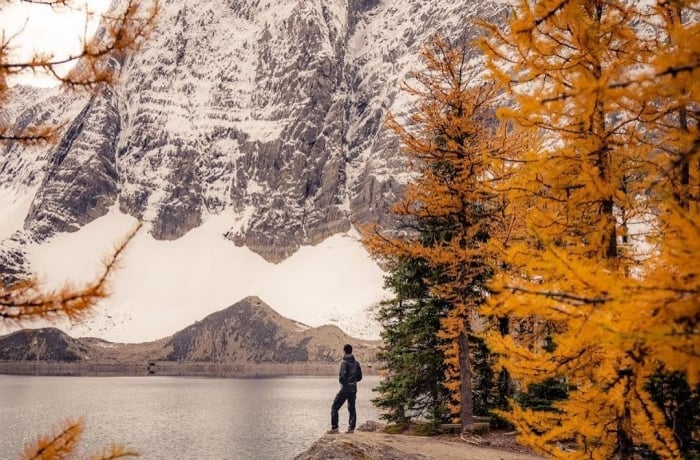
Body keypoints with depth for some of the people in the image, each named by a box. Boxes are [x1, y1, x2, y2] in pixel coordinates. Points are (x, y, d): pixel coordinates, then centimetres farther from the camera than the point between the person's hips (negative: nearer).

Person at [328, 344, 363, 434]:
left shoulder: (344, 363, -13)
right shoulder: (356, 363, 6)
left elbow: (342, 376, -20)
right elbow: (360, 377, 11)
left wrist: (341, 381, 1)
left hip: (345, 389, -6)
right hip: (353, 389, 6)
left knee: (335, 407, 1)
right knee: (352, 408, 14)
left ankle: (334, 427, -4)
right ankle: (351, 428, 11)